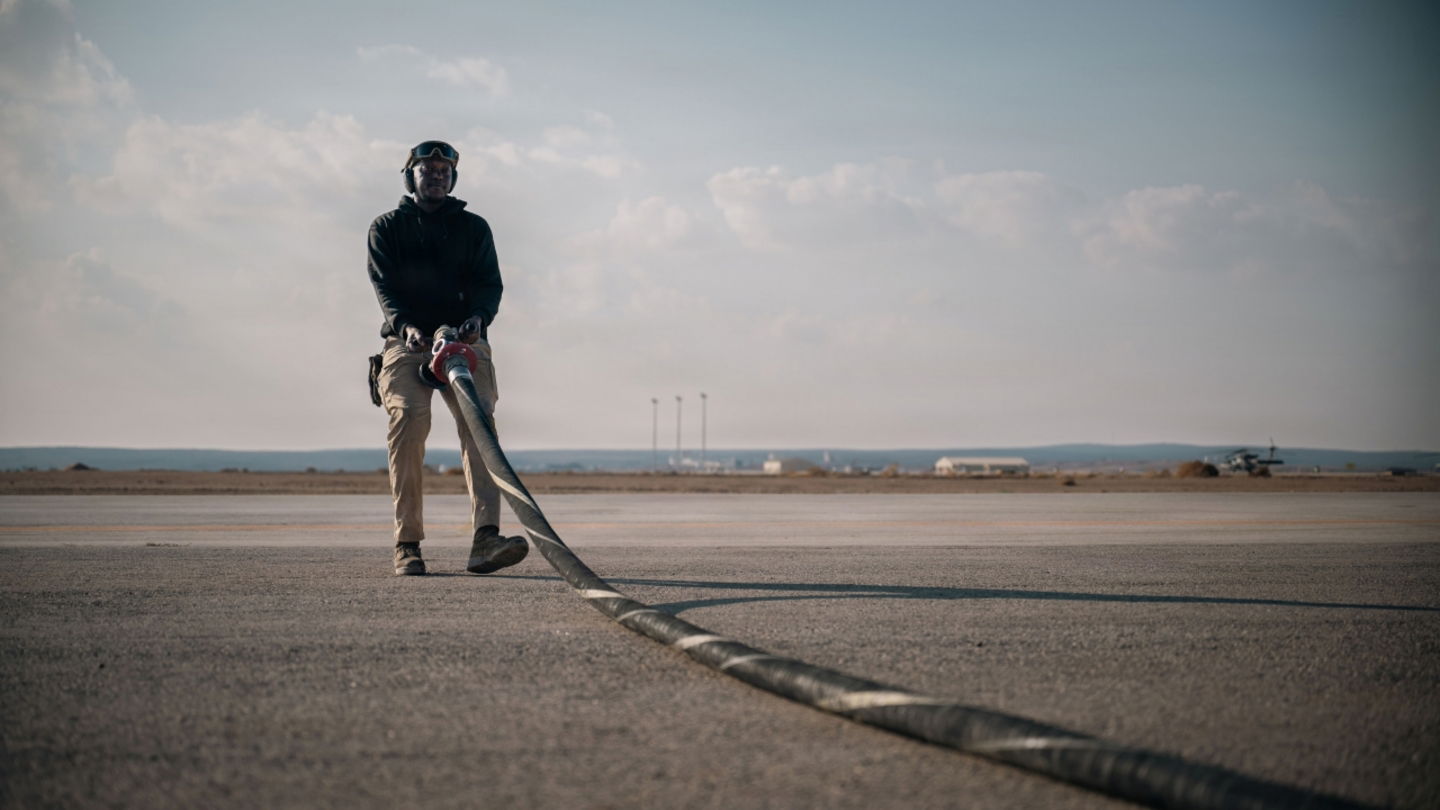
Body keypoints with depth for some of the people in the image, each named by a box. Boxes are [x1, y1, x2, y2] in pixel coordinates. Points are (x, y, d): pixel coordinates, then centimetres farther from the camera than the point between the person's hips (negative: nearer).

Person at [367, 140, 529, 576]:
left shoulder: (474, 227, 19)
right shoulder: (386, 227, 15)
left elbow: (490, 282, 7)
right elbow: (384, 284, 0)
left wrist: (478, 317, -16)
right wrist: (405, 325, -20)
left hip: (465, 340, 1)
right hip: (405, 341, -1)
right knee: (409, 417, -24)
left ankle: (485, 539, -34)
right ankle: (407, 544, -20)